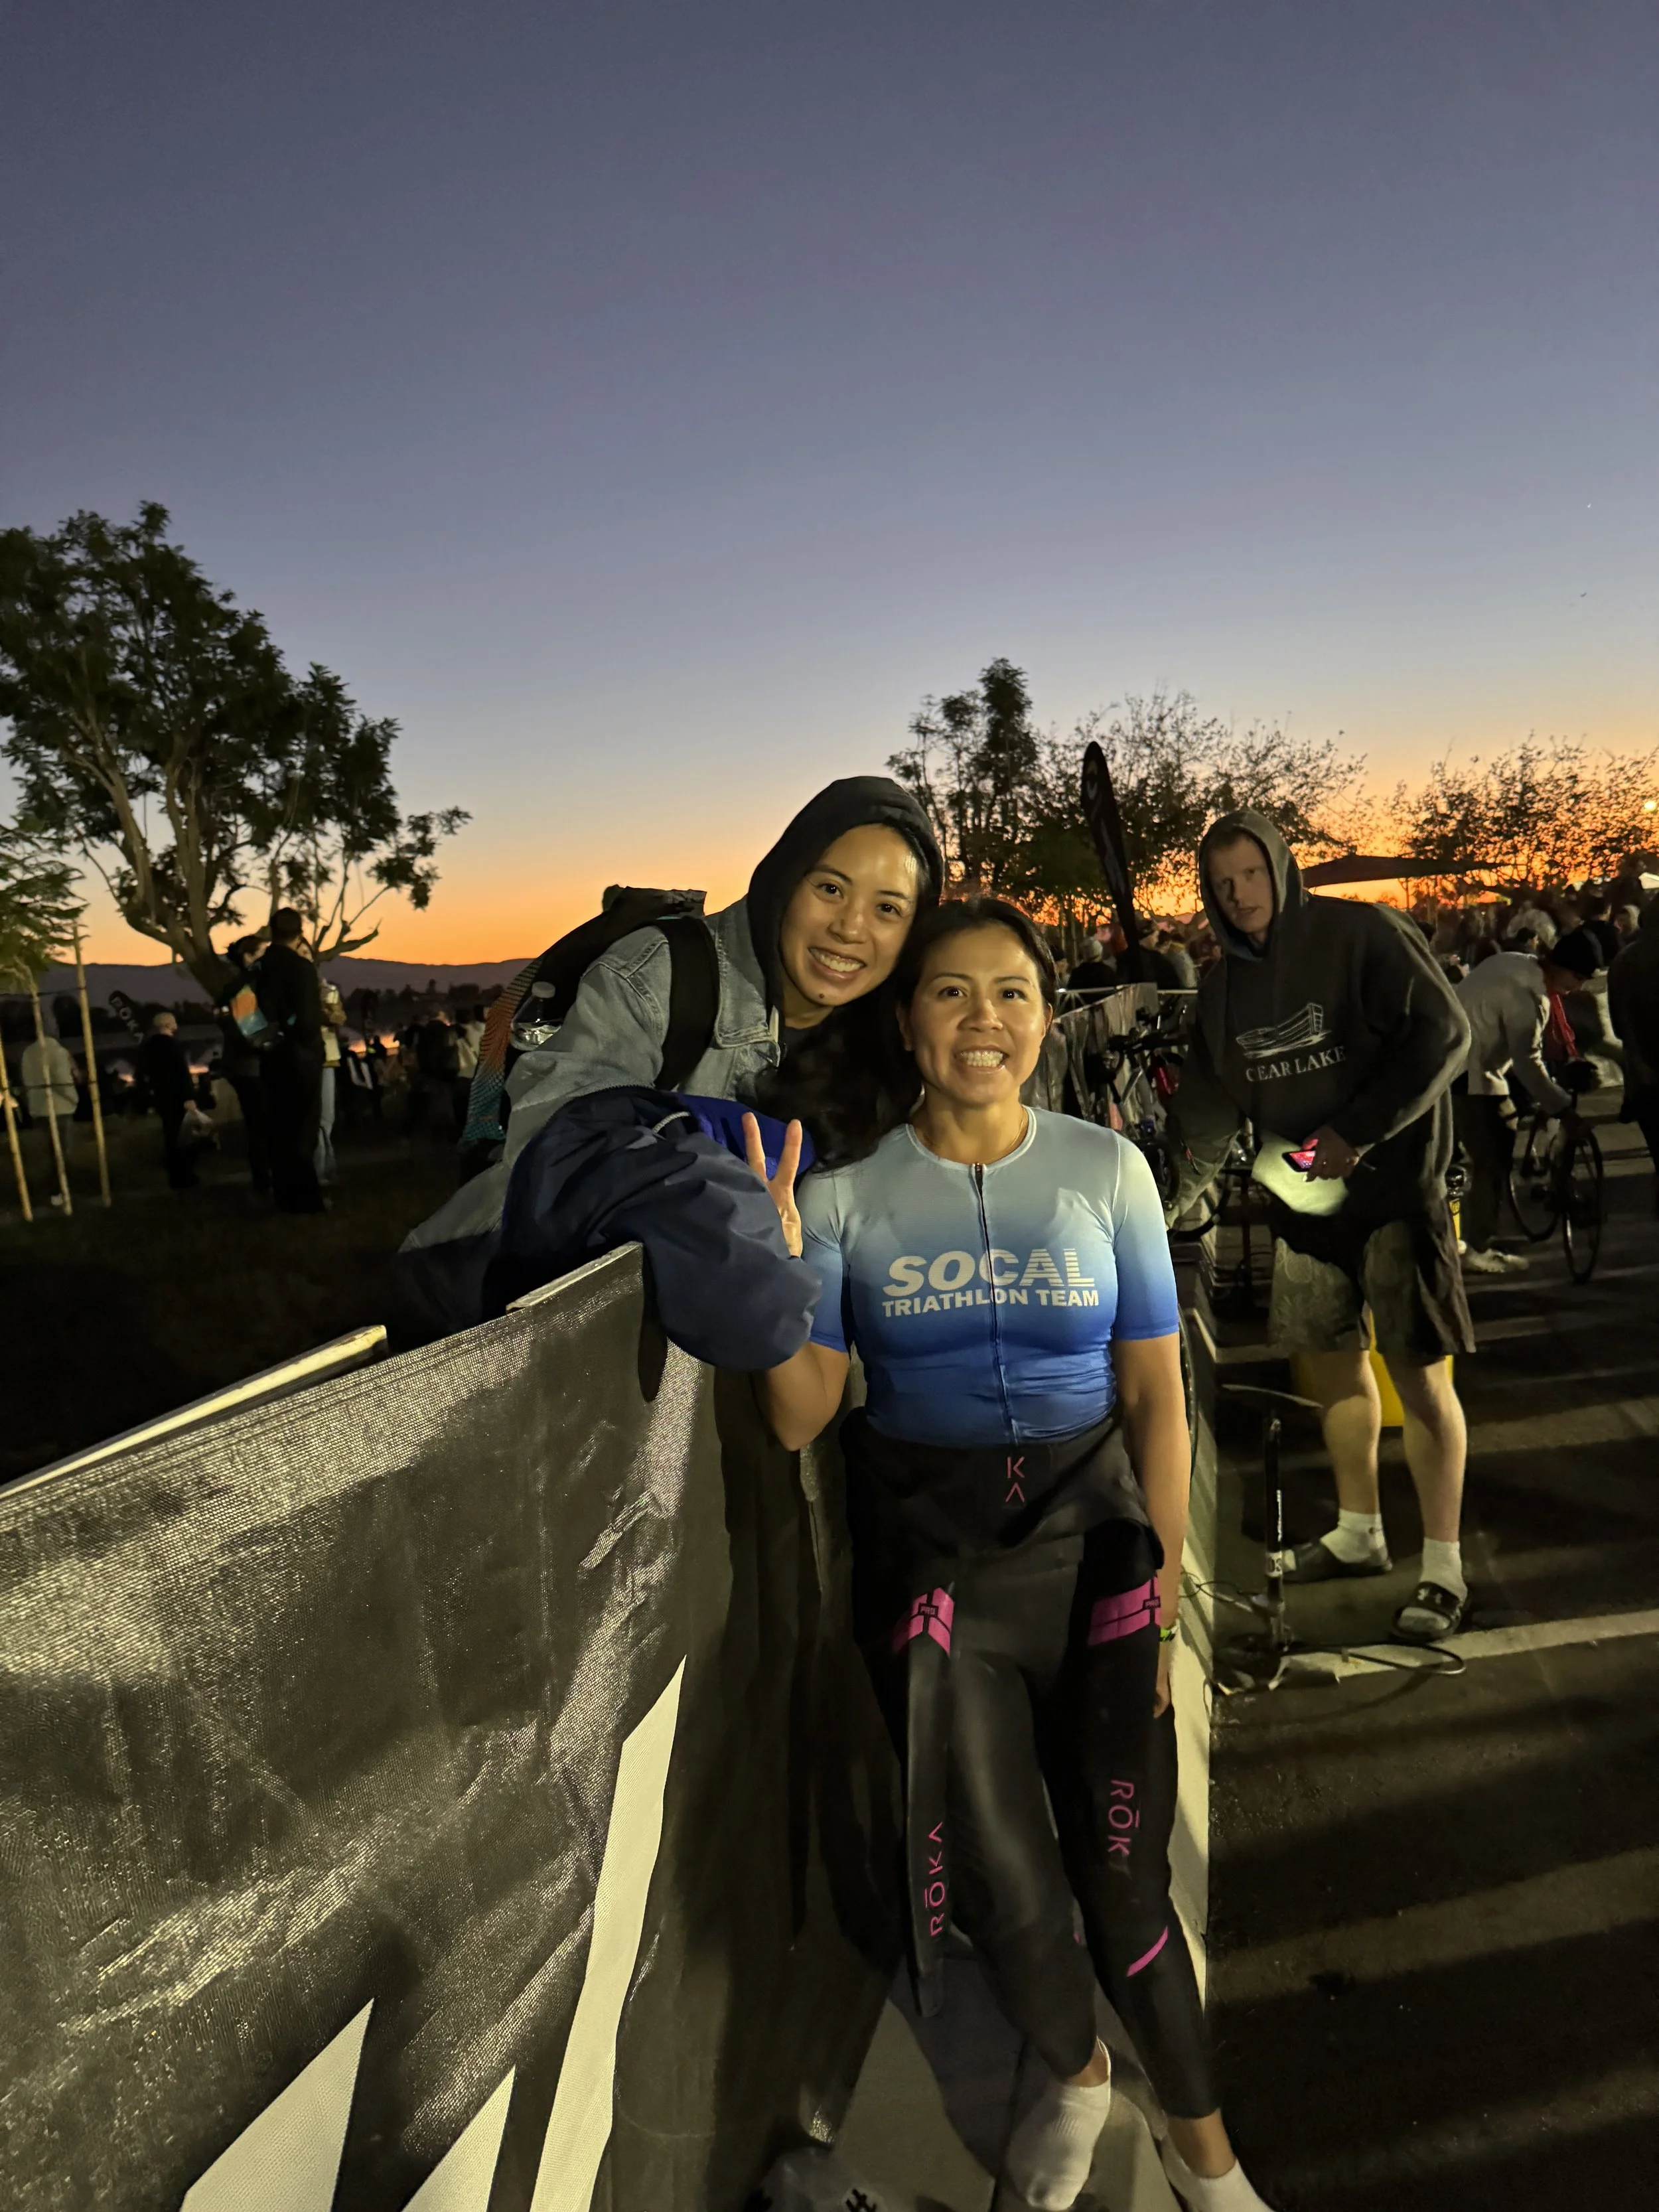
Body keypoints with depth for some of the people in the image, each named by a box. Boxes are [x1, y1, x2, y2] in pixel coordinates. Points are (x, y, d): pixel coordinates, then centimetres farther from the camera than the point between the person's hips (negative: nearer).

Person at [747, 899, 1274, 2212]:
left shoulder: (1105, 1169, -4)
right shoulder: (847, 1187, -6)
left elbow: (1155, 1399, 0)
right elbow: (800, 1418, -6)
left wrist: (1165, 1593, -1)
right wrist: (776, 1262, -21)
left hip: (1088, 1538, 0)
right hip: (928, 1552, 0)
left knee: (1121, 1867, 6)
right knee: (998, 1874, 8)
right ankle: (1074, 2072, 44)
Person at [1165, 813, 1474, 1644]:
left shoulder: (1364, 935, -10)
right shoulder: (1223, 987, 7)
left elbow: (1444, 1033, -15)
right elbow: (1208, 1108, 10)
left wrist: (1355, 1132, -19)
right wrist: (1165, 1202, 2)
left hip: (1392, 1185, -6)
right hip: (1300, 1195, 6)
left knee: (1419, 1377, -2)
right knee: (1333, 1366, 14)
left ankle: (1443, 1568, 11)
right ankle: (1358, 1533, 32)